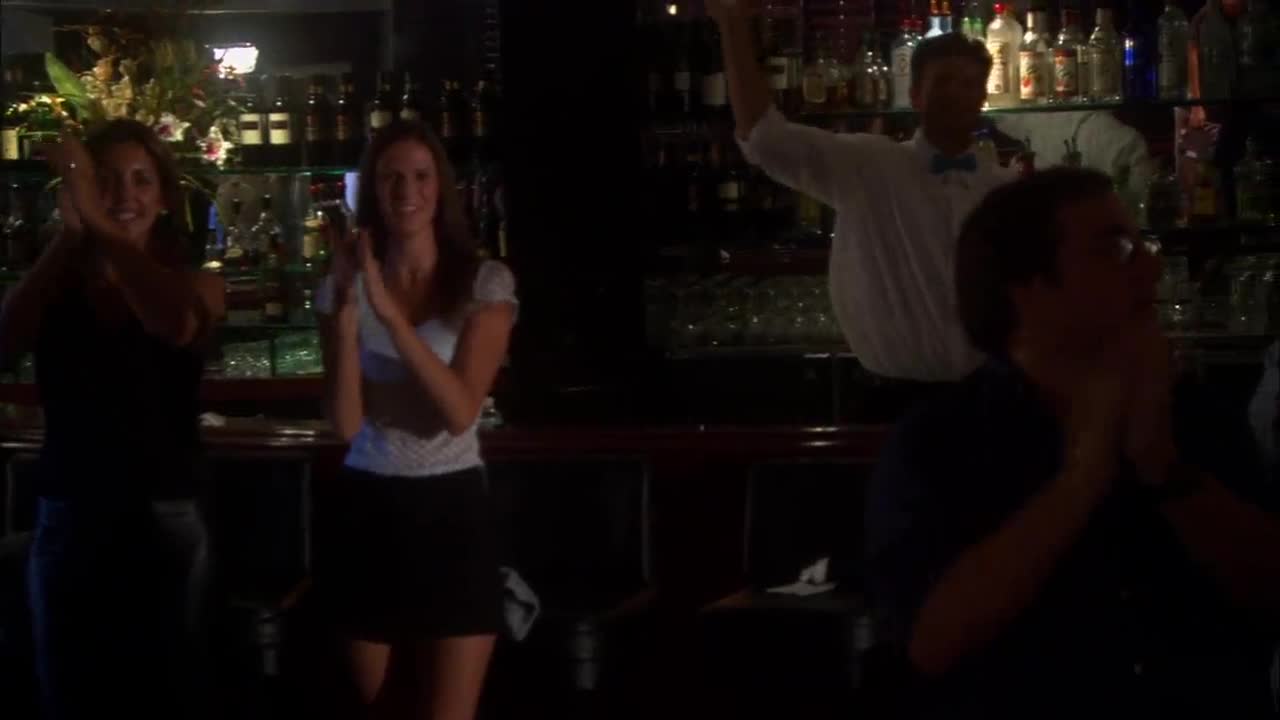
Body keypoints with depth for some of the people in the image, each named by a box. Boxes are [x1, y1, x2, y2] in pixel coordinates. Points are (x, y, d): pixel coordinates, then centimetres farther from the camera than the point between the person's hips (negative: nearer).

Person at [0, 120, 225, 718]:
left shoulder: (196, 283, 0)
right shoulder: (59, 285, 3)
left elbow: (178, 324, -25)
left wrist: (100, 225, -27)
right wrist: (68, 235, -24)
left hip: (163, 519, -1)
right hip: (66, 521, 1)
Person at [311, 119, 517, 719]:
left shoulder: (487, 283, -4)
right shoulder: (343, 284, 2)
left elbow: (461, 412, -17)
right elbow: (346, 424, -8)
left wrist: (390, 312, -25)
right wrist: (348, 312, -19)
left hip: (451, 510, -2)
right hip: (365, 511, 2)